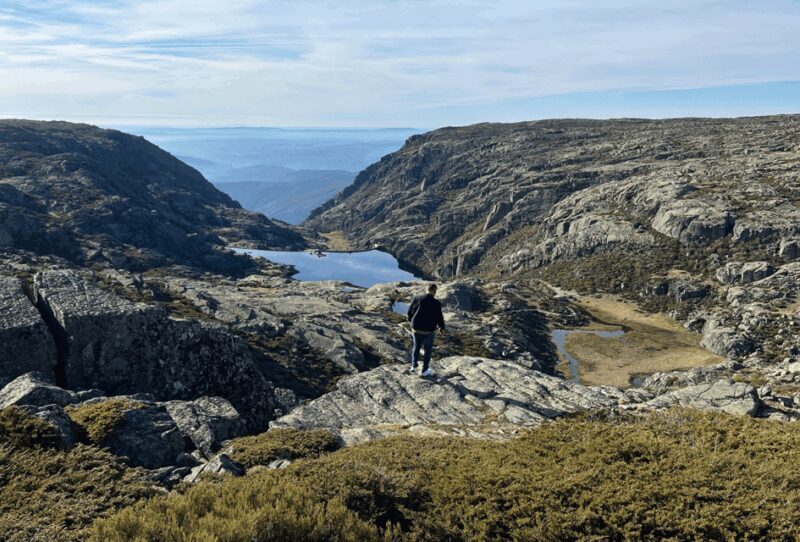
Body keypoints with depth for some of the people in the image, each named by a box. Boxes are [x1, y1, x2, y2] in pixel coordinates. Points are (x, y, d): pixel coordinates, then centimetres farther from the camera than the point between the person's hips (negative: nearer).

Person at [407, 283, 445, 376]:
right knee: (428, 349, 16)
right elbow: (439, 317, -10)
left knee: (416, 346, 26)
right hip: (428, 331, -3)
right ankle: (425, 370, 23)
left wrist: (411, 321, 26)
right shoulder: (436, 303, -17)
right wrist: (442, 327, 10)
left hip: (416, 329, 3)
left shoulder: (417, 299, -7)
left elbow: (410, 311, 5)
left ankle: (414, 366, 24)